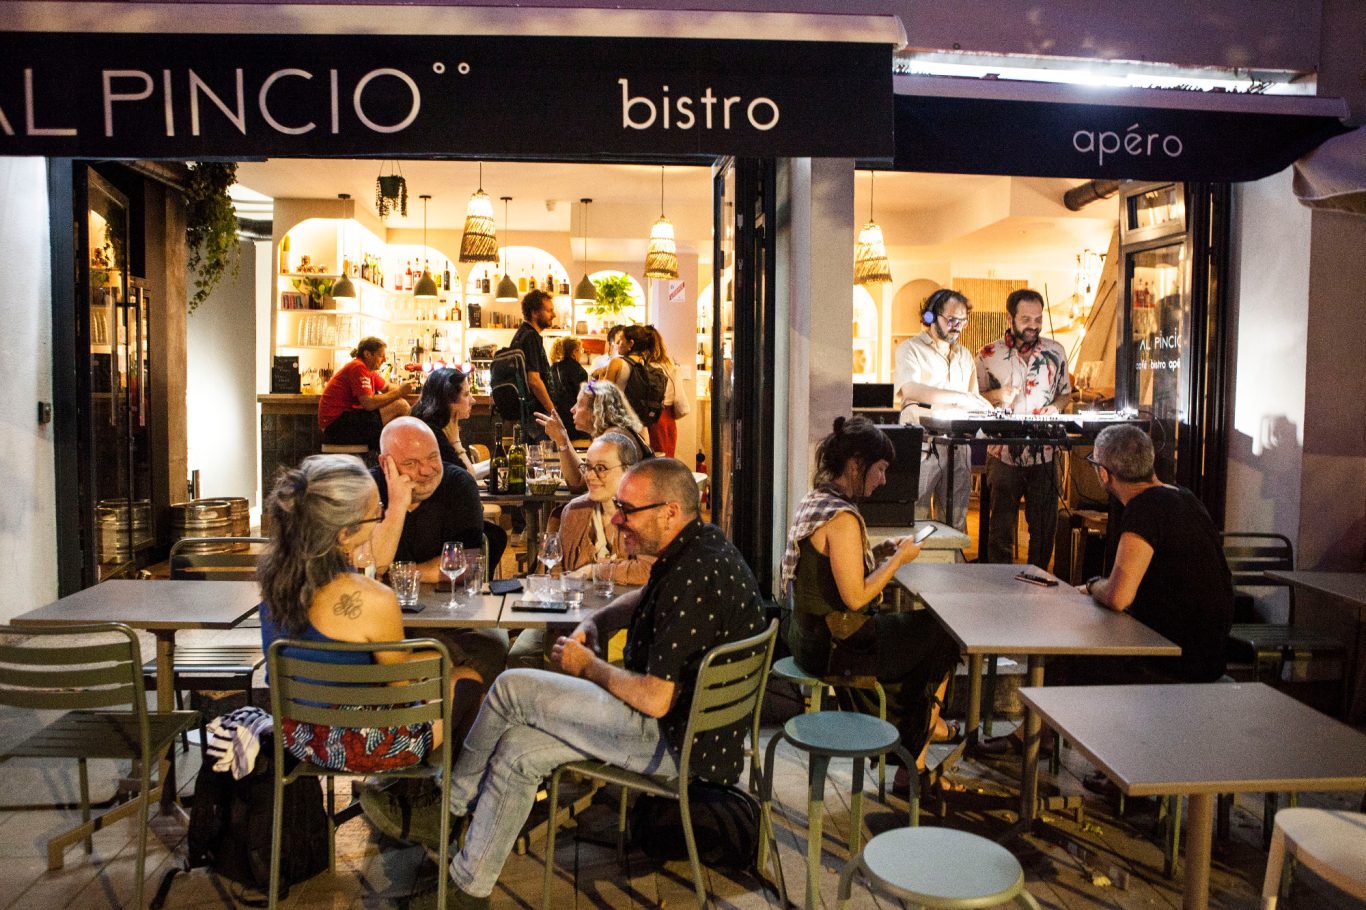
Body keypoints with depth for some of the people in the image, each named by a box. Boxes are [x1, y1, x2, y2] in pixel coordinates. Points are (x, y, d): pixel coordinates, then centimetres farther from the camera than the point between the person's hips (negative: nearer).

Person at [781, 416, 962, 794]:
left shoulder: (813, 500, 6)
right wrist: (899, 559, -12)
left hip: (810, 633, 10)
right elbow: (855, 596, -25)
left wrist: (877, 552, 9)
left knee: (917, 626, 23)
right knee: (943, 637, 9)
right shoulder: (842, 516, -25)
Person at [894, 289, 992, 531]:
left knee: (956, 522, 5)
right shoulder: (911, 349, 1)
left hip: (958, 445, 5)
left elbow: (973, 400, 27)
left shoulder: (964, 355, 21)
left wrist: (988, 409, 3)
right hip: (922, 447, -5)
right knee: (916, 520, -6)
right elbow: (910, 390, -18)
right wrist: (958, 398, -24)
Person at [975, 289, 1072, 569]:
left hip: (1044, 454, 2)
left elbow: (1065, 393, 19)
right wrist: (997, 395, -14)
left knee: (1044, 529, 8)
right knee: (1001, 528, 4)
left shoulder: (1055, 352, 7)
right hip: (1003, 456, -2)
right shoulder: (988, 355, 1)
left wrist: (1055, 407, -3)